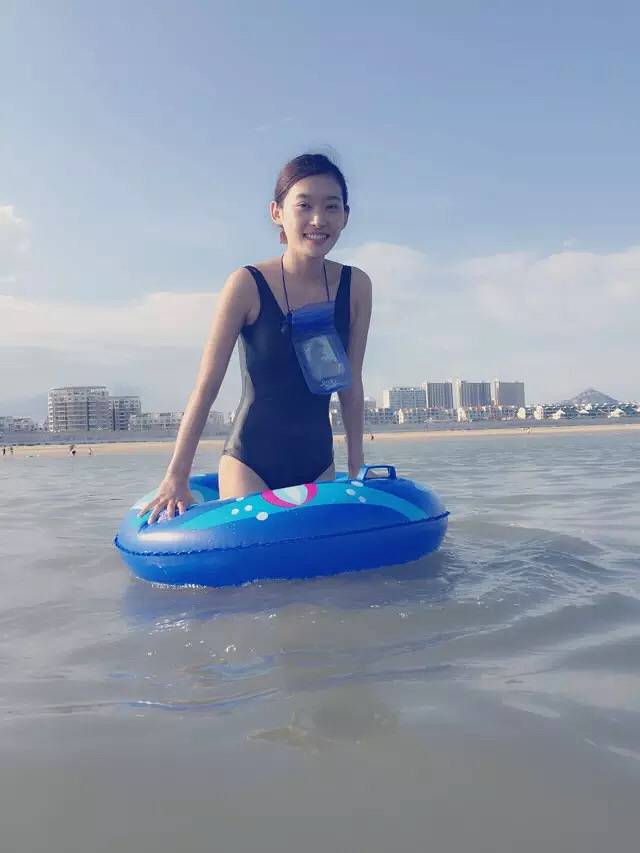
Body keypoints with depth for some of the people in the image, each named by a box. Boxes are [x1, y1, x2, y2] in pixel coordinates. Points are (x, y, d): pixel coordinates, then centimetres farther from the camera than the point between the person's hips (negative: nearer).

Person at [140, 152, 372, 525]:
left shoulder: (356, 286, -3)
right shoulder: (248, 285, -13)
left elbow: (351, 386, 4)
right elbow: (206, 387, -10)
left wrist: (357, 470, 5)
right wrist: (176, 477, -12)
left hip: (318, 463, 4)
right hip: (248, 462, -3)